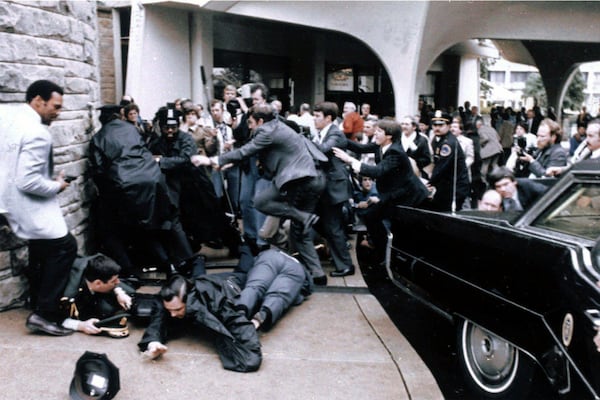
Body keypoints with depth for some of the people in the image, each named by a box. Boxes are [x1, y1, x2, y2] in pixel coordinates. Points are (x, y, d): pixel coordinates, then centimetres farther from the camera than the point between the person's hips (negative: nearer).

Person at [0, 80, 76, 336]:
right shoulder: (37, 133, -24)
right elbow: (28, 182, -28)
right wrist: (56, 186, -12)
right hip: (28, 204, -10)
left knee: (41, 251, 21)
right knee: (64, 247, -5)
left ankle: (39, 306, 34)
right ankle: (44, 314, -2)